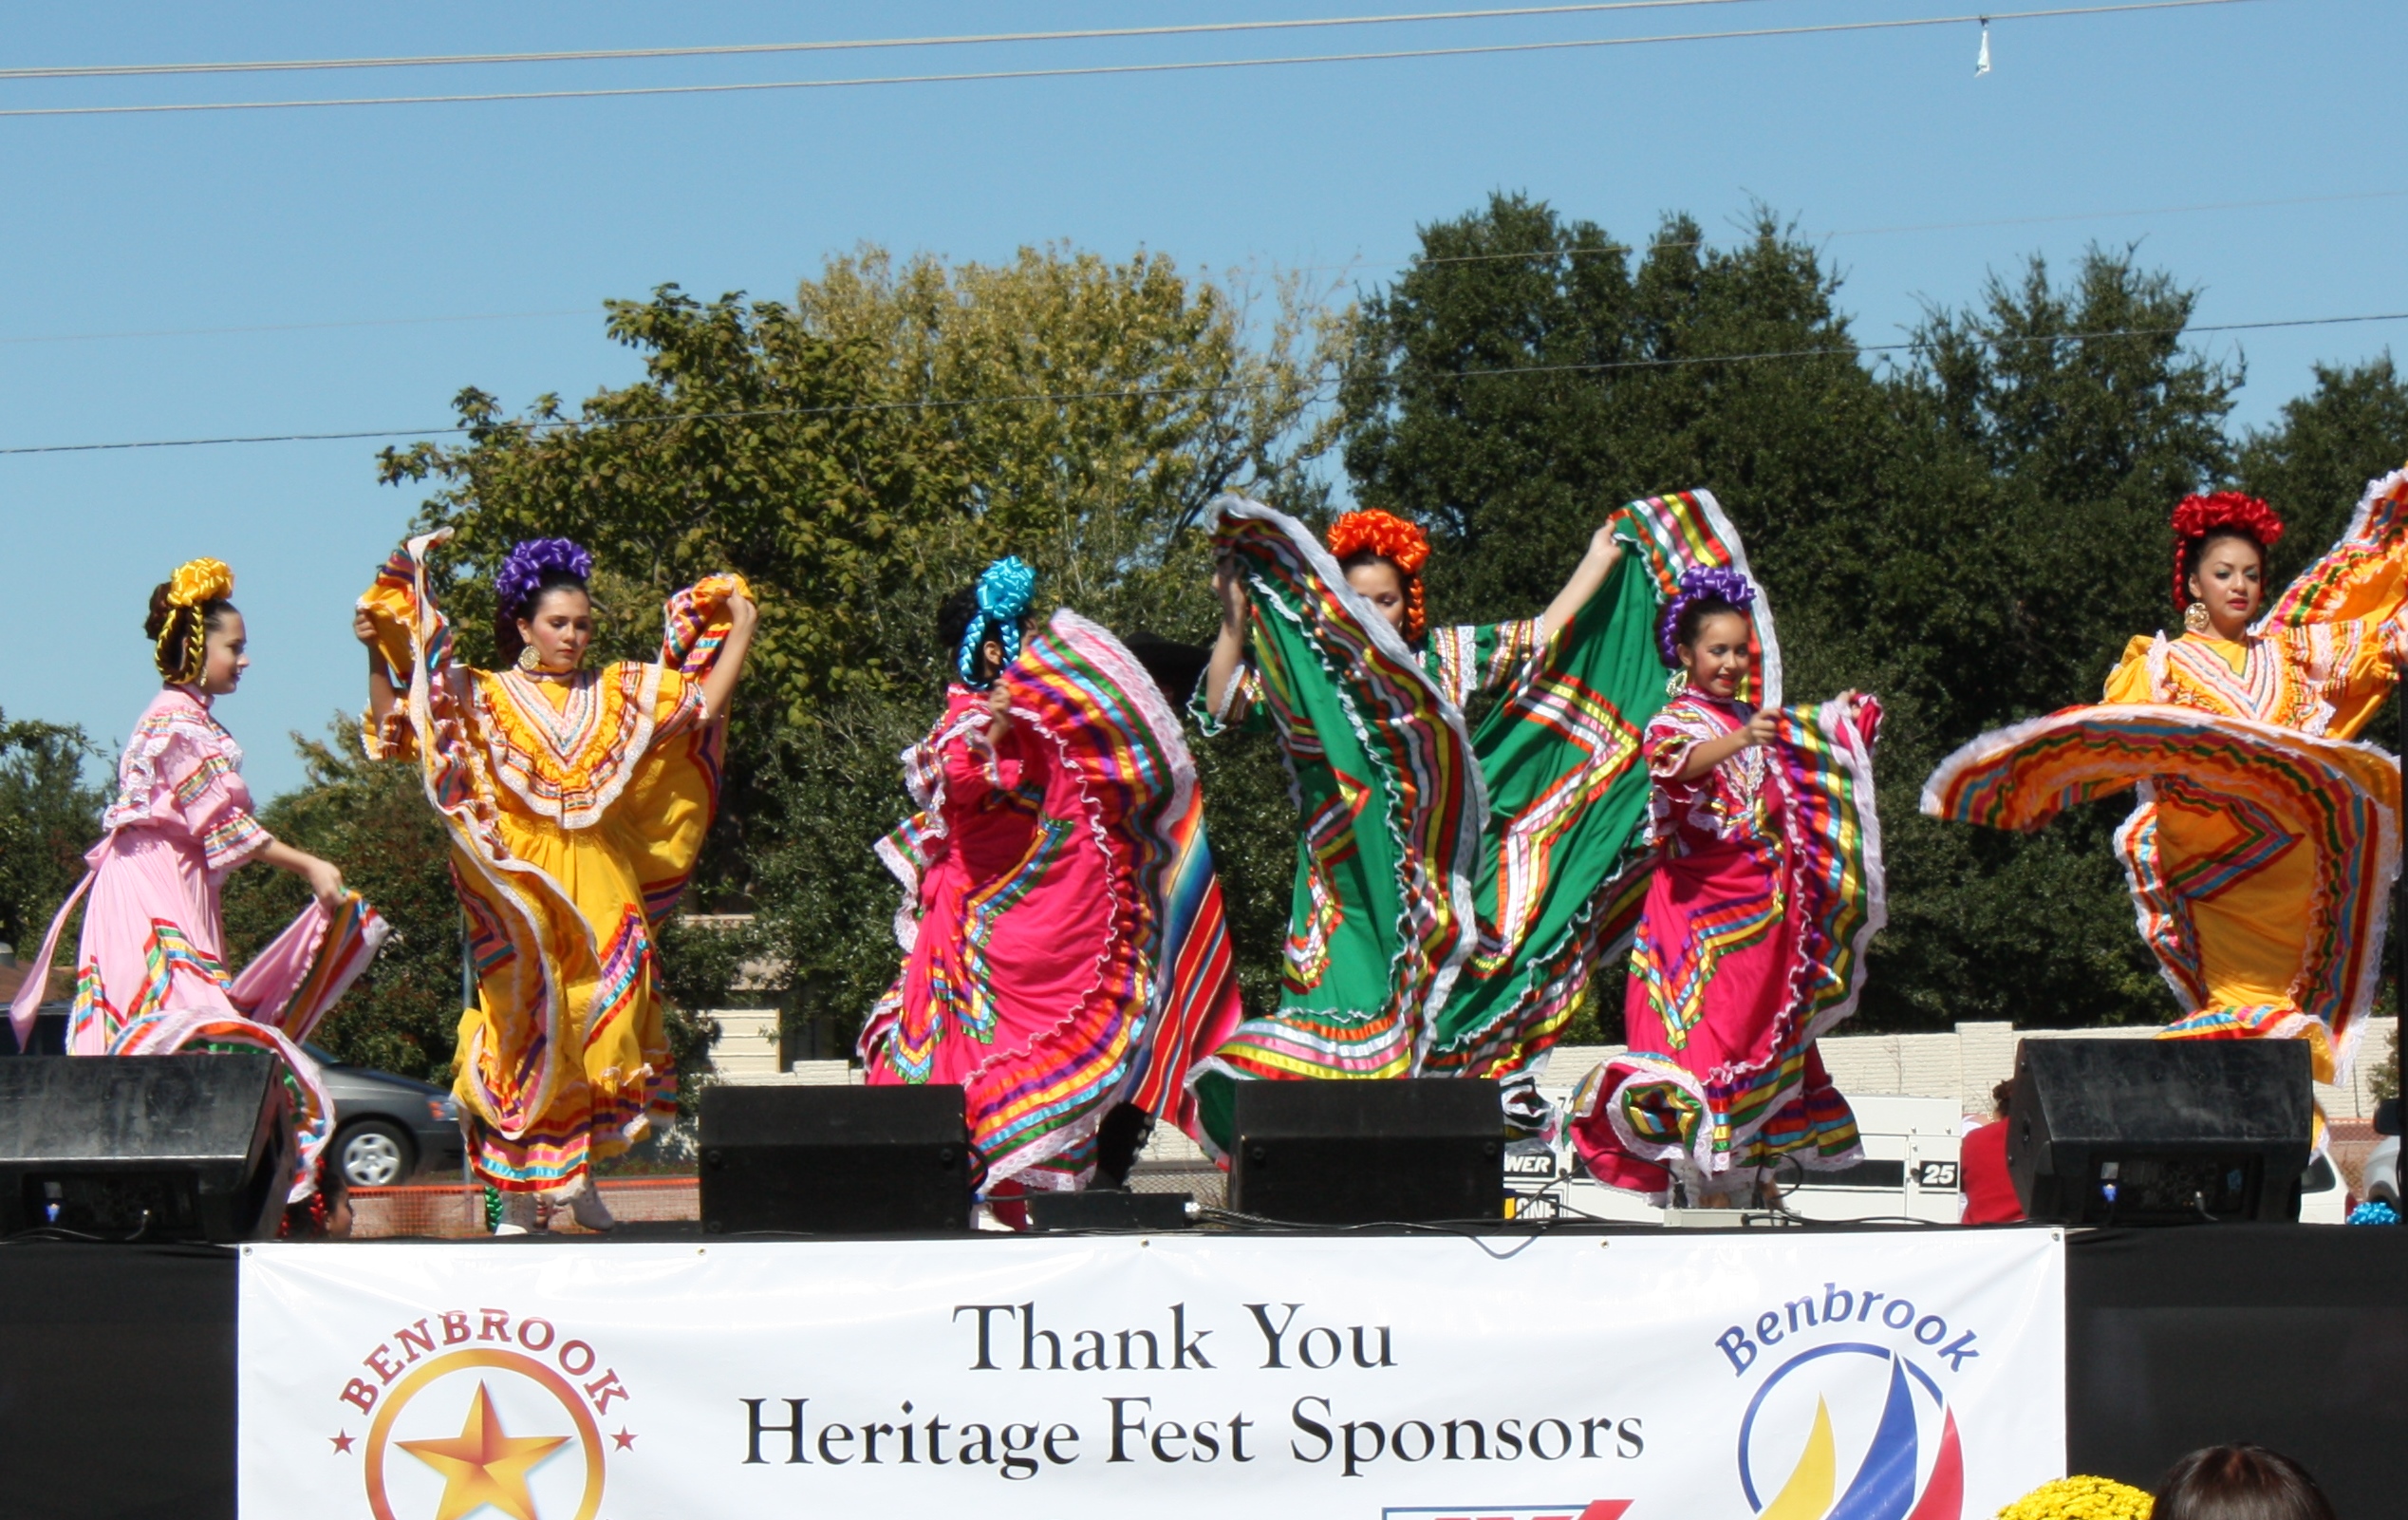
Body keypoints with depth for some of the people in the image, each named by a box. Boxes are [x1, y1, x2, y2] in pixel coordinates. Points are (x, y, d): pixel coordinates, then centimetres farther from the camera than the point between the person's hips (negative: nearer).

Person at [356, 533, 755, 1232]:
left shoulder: (618, 692, 14)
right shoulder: (481, 697, 5)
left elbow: (705, 698, 14)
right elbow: (394, 724, -3)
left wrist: (741, 629, 10)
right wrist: (378, 654, -16)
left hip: (600, 881, 3)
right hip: (520, 884, -3)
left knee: (603, 1018, 1)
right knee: (525, 1023, -6)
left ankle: (581, 1178, 13)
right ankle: (516, 1196, -3)